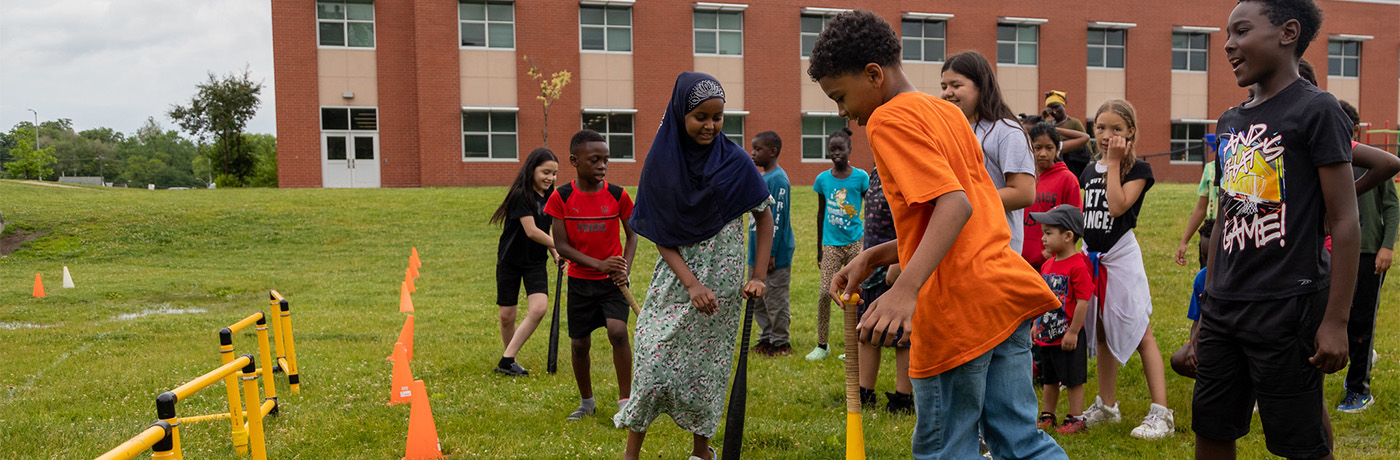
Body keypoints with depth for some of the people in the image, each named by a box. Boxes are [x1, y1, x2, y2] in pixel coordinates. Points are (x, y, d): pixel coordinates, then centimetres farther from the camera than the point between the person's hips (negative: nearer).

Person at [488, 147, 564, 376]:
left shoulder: (549, 198, 5)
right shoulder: (521, 195, -17)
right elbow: (531, 231, -23)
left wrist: (555, 254, 2)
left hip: (536, 263, 5)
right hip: (510, 261, -5)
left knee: (539, 308, -17)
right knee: (507, 316, 2)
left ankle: (506, 360, -10)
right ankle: (509, 361, 24)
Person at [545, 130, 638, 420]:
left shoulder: (618, 195, -6)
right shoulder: (561, 197, -8)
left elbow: (632, 234, 6)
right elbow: (561, 245, -9)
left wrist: (625, 267, -11)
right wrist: (600, 264, -20)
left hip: (613, 280, -1)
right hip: (580, 281, 1)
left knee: (618, 331, -20)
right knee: (579, 343, 9)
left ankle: (625, 400, -5)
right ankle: (586, 402, 30)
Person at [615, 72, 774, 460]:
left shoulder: (735, 161, -5)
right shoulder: (661, 162, -4)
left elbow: (764, 215, 3)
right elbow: (660, 237, -4)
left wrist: (758, 276, -7)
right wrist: (691, 284, -16)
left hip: (722, 281, 0)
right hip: (675, 278, 1)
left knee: (708, 362, 6)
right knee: (654, 357, -4)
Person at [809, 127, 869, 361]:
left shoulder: (860, 177, -3)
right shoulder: (822, 179, 3)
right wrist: (819, 248, 15)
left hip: (855, 242, -1)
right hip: (831, 244, 1)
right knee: (826, 292, -6)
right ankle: (822, 345, 7)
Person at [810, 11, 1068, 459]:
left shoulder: (890, 119, -8)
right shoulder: (946, 111, 19)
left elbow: (955, 204, -22)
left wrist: (906, 289, -33)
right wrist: (873, 257, 18)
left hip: (959, 306, -9)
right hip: (1005, 292, 9)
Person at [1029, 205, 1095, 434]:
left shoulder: (1078, 266, -17)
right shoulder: (1047, 265, 8)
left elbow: (1083, 302, -19)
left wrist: (1072, 332, -19)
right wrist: (1036, 324, 16)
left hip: (1068, 336, -8)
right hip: (1048, 335, 8)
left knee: (1074, 379, 4)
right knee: (1049, 379, 18)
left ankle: (1075, 418, 16)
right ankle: (1047, 416, 29)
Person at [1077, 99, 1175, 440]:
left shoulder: (1138, 169, -6)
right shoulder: (1089, 171, 11)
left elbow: (1117, 206, -21)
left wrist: (1114, 163, -15)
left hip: (1121, 256, -6)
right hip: (1091, 256, 6)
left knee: (1139, 334, -7)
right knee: (1102, 334, 13)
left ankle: (1160, 413, -4)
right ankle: (1106, 406, 24)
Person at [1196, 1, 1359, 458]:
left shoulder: (1316, 109, -7)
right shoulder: (1230, 122, 13)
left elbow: (1344, 222, -10)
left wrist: (1336, 321, -14)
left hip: (1288, 306, -7)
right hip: (1224, 308, 7)